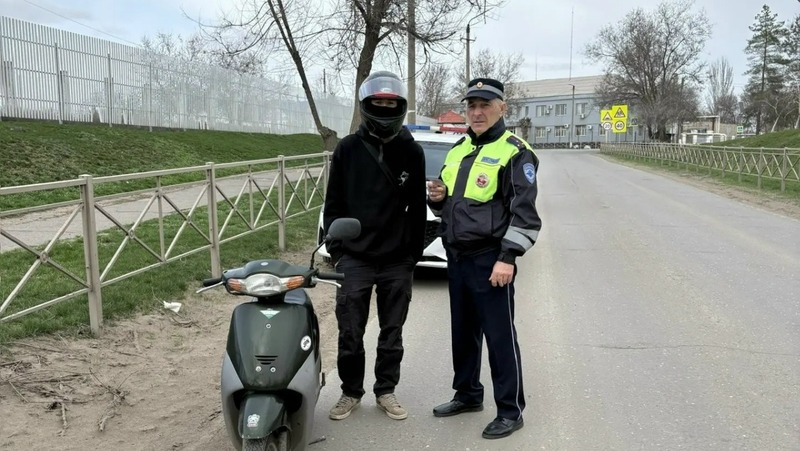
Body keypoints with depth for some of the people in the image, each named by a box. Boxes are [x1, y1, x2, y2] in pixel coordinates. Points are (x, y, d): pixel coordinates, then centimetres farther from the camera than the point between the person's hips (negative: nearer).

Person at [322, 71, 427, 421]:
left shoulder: (412, 151, 3)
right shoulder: (347, 149, 2)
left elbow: (417, 208, 5)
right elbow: (333, 204, 5)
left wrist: (415, 254, 3)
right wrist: (335, 250, 0)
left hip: (398, 261, 1)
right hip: (355, 258, 0)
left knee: (392, 333, 11)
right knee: (350, 333, 6)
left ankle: (386, 391, 27)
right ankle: (351, 392, 23)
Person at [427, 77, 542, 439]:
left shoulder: (515, 152, -7)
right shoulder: (457, 150, 15)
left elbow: (525, 212, -13)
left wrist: (508, 258, -19)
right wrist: (437, 198, 2)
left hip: (490, 259, -7)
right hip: (456, 256, 8)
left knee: (499, 335, -1)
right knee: (463, 331, 16)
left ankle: (510, 410, 12)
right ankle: (467, 395, 32)